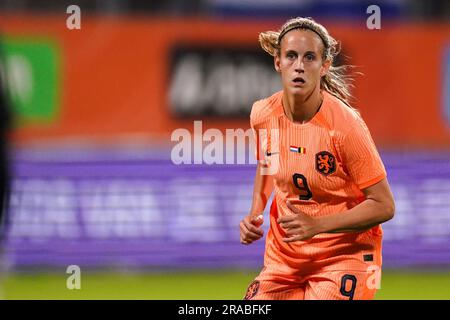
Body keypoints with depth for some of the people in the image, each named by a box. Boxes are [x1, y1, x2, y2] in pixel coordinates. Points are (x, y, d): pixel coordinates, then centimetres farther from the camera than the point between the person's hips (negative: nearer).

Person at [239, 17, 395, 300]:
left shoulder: (345, 125, -21)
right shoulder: (263, 114, -6)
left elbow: (383, 206, -16)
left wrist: (316, 225, -25)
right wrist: (255, 214, 1)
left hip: (344, 254, -5)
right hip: (284, 255, 5)